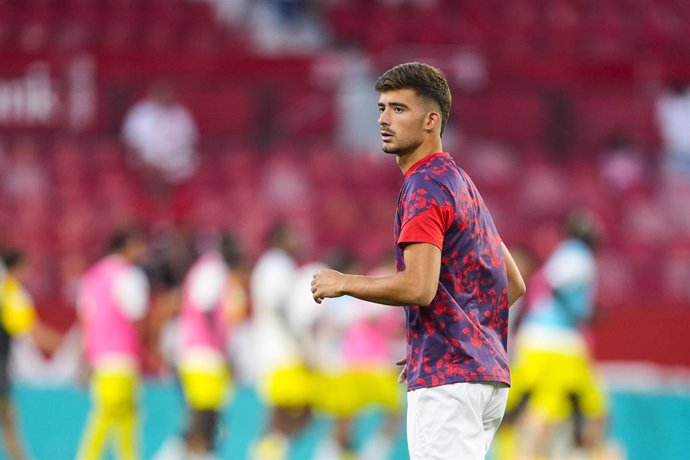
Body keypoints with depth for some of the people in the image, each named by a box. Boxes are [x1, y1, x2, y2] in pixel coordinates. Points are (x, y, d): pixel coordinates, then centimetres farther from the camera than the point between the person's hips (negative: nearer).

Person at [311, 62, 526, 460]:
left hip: (446, 381, -10)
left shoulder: (425, 186, -10)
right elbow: (514, 284, 25)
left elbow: (418, 287, -22)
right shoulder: (461, 182, 21)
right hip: (487, 375, 10)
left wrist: (343, 283, -8)